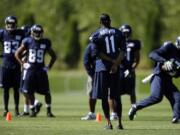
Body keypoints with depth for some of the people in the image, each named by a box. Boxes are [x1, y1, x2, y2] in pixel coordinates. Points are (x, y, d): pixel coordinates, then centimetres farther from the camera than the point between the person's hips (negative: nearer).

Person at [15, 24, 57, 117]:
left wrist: (49, 67, 4)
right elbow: (17, 54, 8)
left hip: (41, 70, 1)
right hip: (31, 70, -1)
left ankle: (49, 111, 12)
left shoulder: (45, 43, 2)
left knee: (46, 92, -1)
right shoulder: (28, 42, -1)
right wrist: (22, 64, -1)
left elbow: (53, 56, 14)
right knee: (28, 91, -4)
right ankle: (32, 110, 12)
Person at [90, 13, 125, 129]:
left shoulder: (96, 35, -1)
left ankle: (109, 123, -3)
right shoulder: (118, 33, 6)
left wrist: (113, 61, -5)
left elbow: (99, 54, -7)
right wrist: (116, 63, -9)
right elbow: (122, 51, -3)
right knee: (116, 96, 9)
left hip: (102, 67, -3)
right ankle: (120, 123, 8)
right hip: (115, 67, 3)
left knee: (104, 97, 2)